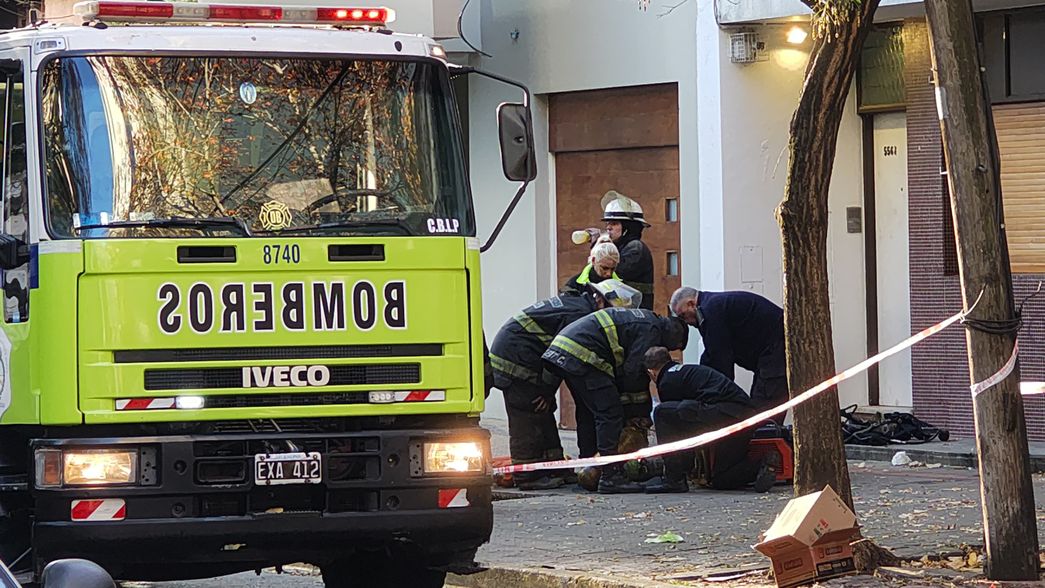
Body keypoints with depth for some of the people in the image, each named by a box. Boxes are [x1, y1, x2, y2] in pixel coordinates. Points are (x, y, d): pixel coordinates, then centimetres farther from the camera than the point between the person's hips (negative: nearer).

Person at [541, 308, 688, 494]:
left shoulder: (641, 320, 27)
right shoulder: (651, 330, -4)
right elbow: (634, 371, -8)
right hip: (582, 357, -10)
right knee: (610, 414, -8)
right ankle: (610, 477, -12)